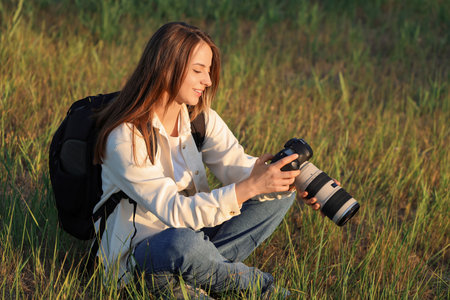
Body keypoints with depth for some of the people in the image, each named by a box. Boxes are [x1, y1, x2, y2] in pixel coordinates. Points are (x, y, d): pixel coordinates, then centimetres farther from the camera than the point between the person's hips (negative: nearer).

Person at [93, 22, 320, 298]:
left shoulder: (201, 118, 1)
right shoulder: (125, 139, -24)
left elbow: (237, 167, -10)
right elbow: (174, 211, -31)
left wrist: (292, 181, -30)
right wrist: (249, 187, -39)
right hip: (135, 253, -8)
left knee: (279, 193, -2)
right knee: (185, 243, -43)